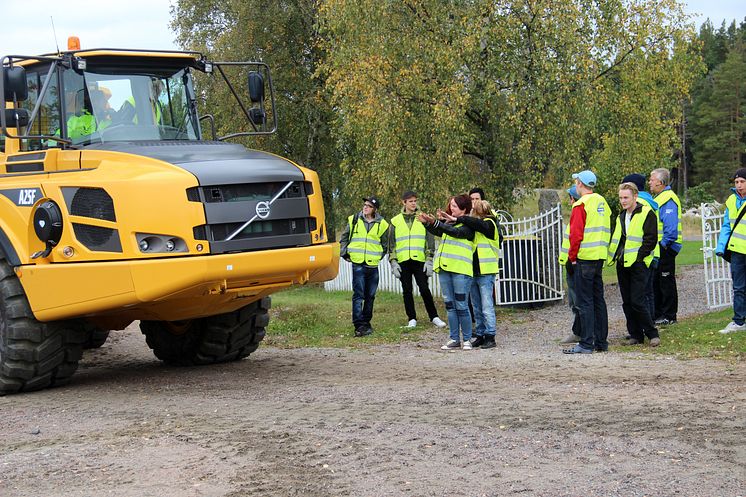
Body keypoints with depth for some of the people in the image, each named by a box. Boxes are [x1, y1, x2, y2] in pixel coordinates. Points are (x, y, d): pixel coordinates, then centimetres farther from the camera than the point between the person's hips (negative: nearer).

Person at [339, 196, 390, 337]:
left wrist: (378, 257, 10)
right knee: (358, 295, -9)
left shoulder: (382, 224, 4)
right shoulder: (354, 220, 3)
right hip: (357, 264, -2)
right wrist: (344, 254, 7)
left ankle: (366, 322, 22)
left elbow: (385, 245, 16)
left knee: (370, 296, 9)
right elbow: (343, 238, 14)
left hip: (373, 265, 2)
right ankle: (359, 325, -13)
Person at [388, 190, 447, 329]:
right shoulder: (396, 221, 9)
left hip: (419, 260, -1)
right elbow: (391, 243, 10)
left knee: (424, 289, -5)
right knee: (407, 291, 4)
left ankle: (434, 317, 5)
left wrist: (429, 260, -4)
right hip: (403, 262, 2)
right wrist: (393, 262, 1)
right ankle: (412, 319, 13)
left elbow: (430, 240, 5)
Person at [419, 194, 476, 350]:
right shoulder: (450, 222, 18)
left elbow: (456, 232, -20)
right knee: (450, 305, 7)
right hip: (445, 267, 7)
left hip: (460, 268, -7)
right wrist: (426, 223, -3)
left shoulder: (469, 225, -4)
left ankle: (467, 339, 3)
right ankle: (454, 339, 12)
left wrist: (435, 222, -28)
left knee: (461, 306, -6)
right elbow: (438, 232, 14)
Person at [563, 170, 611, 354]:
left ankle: (586, 344, -6)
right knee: (598, 299, 12)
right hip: (600, 257, 8)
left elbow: (576, 234, -15)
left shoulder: (581, 205, -12)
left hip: (584, 258, -8)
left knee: (585, 302, -6)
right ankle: (601, 341, 16)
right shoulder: (602, 202, 13)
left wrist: (572, 257, -6)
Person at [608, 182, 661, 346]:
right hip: (622, 264, 8)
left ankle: (652, 333, -1)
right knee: (627, 302, 7)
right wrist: (615, 256, 12)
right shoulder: (621, 217, 18)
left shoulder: (647, 214, -6)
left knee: (637, 301, -12)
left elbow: (651, 239, -10)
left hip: (638, 264, -7)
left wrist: (639, 256, -14)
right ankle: (636, 335, 15)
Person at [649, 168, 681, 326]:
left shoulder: (668, 199, -15)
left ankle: (669, 316, 2)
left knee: (666, 282, -4)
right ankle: (657, 314, 21)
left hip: (666, 248, -10)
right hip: (658, 248, 10)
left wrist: (664, 243, -22)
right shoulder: (658, 198, 17)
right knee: (655, 281, 14)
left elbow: (671, 226, -23)